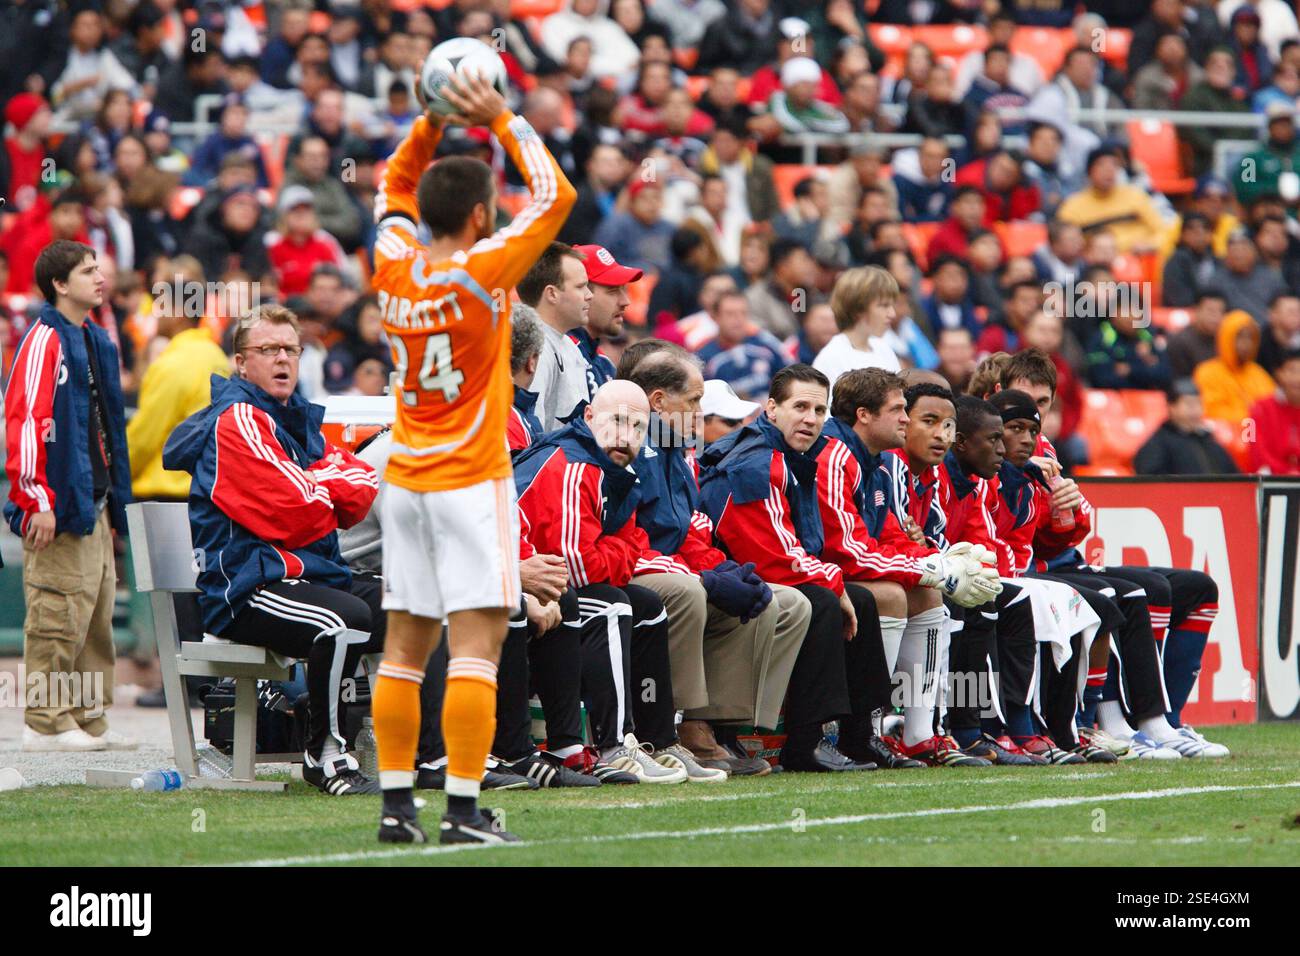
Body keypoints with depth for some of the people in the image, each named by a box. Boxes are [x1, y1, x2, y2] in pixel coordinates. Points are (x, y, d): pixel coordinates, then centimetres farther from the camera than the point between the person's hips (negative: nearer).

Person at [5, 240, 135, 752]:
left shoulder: (96, 341, 17)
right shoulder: (44, 340, -10)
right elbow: (25, 420, -17)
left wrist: (115, 502, 19)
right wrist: (37, 500, -20)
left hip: (94, 506, 9)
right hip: (60, 508, -9)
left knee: (95, 615, 10)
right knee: (58, 614, -7)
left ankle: (89, 719, 16)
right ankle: (45, 723, -2)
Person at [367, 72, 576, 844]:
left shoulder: (395, 267, 3)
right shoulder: (481, 273, -13)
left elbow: (396, 186, 23)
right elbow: (556, 195, -8)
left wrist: (432, 123, 12)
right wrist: (503, 122, -3)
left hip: (405, 481, 7)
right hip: (471, 482, -7)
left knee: (407, 645, 8)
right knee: (476, 643, -8)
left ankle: (397, 802, 8)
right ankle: (464, 810, -14)